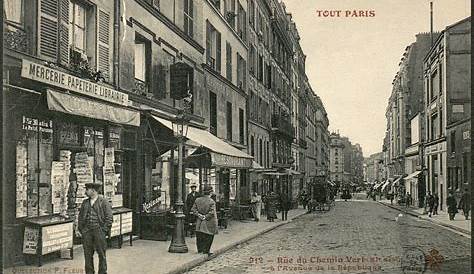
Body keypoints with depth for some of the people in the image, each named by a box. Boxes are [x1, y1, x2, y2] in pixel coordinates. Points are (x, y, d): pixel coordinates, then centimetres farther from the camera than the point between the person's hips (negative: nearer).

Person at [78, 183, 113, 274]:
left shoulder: (104, 202, -3)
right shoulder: (85, 202, 13)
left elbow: (109, 218, -6)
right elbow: (80, 217, 17)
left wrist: (103, 231, -10)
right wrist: (81, 229, 7)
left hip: (99, 231, -4)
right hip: (87, 232, 4)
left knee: (101, 254, 2)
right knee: (87, 255, 6)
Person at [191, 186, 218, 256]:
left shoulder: (197, 200, 1)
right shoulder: (211, 202, -15)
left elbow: (193, 209, 0)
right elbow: (212, 213, -21)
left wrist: (199, 215, -3)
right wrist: (206, 217, -9)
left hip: (199, 221, 5)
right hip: (209, 222, -5)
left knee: (199, 236, 15)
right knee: (208, 236, 8)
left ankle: (200, 249, 23)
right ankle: (206, 250, 11)